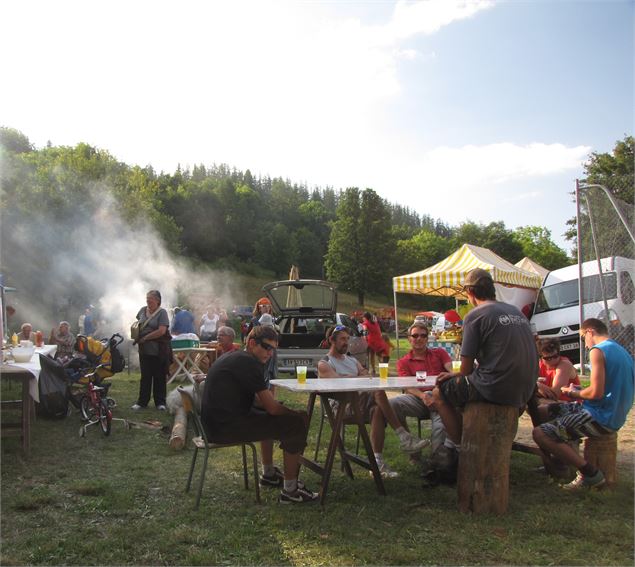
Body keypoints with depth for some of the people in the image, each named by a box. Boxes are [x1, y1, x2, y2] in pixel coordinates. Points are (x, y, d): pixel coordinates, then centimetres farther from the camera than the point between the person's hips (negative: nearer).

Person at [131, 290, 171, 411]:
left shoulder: (162, 312, -10)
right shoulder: (143, 310, 7)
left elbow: (161, 331, -19)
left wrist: (144, 338, -14)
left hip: (159, 350, -4)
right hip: (144, 350, 4)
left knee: (159, 377, 6)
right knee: (145, 377, 11)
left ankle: (160, 402, 16)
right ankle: (142, 401, 19)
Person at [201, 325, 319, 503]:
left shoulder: (234, 357, 17)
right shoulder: (248, 363, -14)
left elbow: (259, 400, 21)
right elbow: (272, 408, -16)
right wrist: (297, 414, 2)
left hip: (217, 421, 11)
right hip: (225, 427, -10)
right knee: (297, 423, -10)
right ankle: (289, 491, -3)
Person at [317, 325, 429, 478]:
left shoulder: (353, 361, 28)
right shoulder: (324, 365, 7)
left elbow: (367, 377, 9)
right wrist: (362, 377, -8)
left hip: (360, 404, 6)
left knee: (377, 410, -32)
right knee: (378, 390, -30)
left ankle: (378, 462, -33)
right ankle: (404, 437, -32)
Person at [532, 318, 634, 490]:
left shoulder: (598, 351, -15)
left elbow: (596, 393, -23)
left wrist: (574, 393, -3)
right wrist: (579, 392, 15)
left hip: (601, 418, -10)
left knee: (540, 433, -17)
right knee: (542, 411, 15)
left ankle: (592, 475, -10)